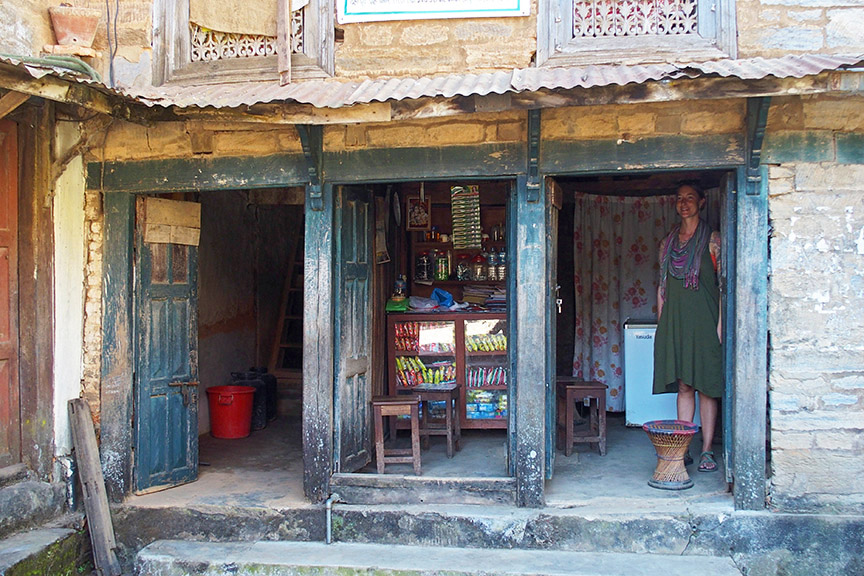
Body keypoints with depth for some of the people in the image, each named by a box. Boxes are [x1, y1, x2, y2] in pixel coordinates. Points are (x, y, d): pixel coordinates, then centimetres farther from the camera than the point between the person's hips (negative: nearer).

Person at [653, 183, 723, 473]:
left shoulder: (712, 240, 0)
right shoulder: (667, 243, 13)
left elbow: (724, 284, -3)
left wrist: (720, 324, -10)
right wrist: (661, 324, 10)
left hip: (703, 321, -4)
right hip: (674, 321, 4)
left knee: (706, 387, 0)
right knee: (683, 386, 7)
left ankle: (706, 450, 7)